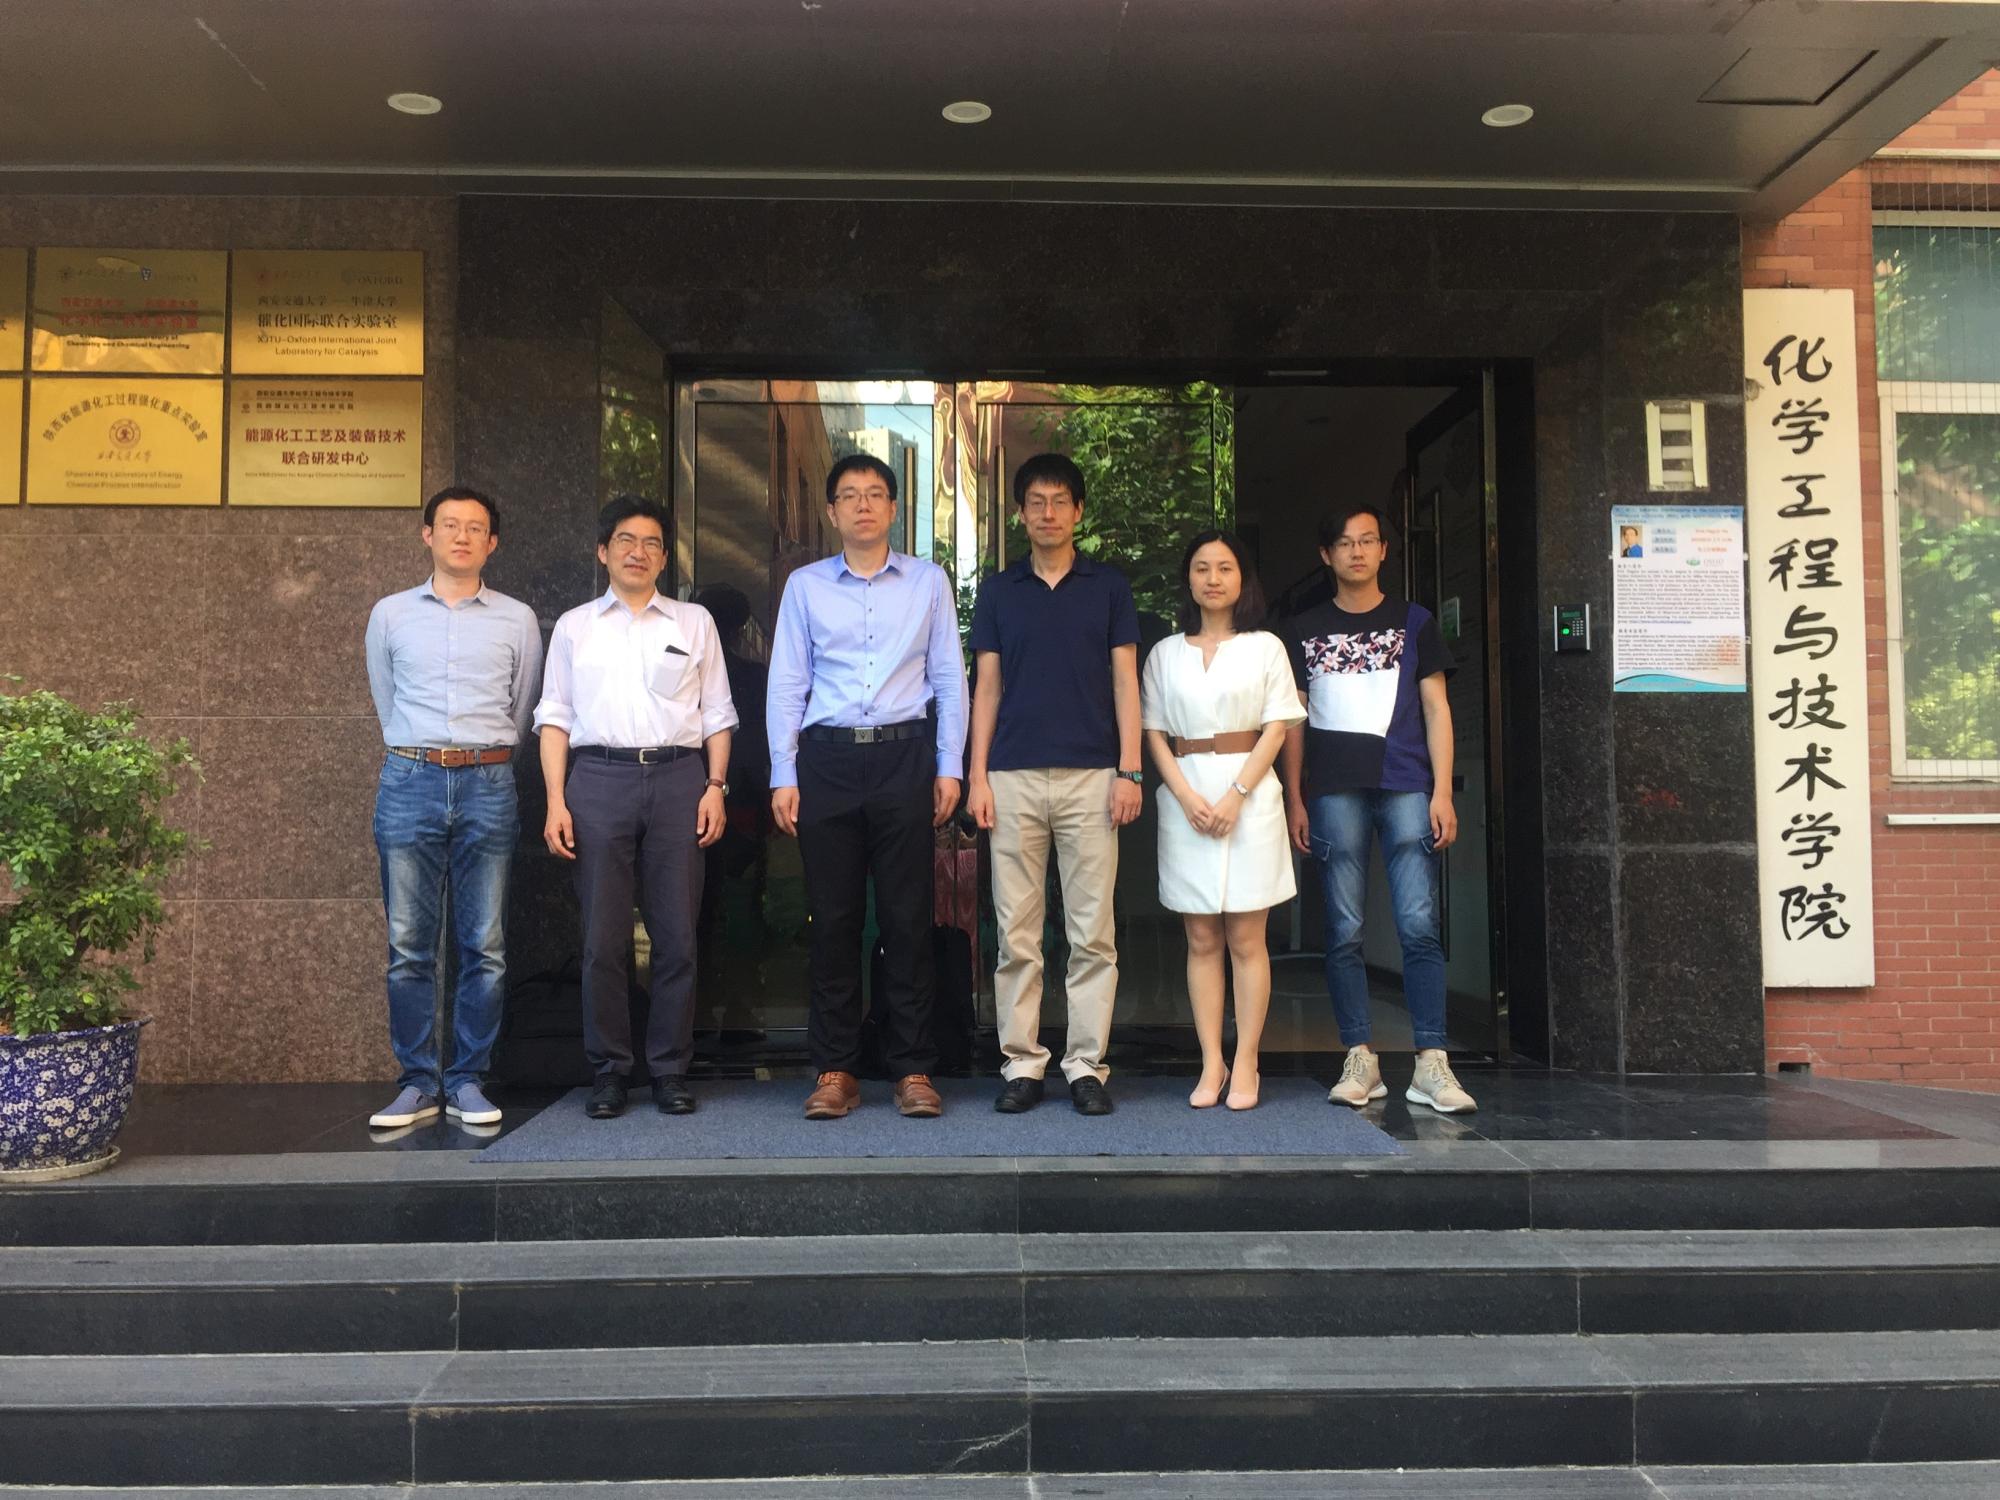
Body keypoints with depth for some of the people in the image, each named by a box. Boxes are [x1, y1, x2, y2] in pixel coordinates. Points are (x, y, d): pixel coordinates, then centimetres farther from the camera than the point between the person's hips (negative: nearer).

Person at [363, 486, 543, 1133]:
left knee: (485, 947, 0)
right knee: (408, 946, 0)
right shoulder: (390, 614, 12)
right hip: (409, 782, 1)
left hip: (487, 786, 0)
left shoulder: (517, 619, 10)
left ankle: (467, 1079, 9)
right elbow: (386, 704, 19)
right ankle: (418, 1082, 9)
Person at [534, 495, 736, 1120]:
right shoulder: (574, 626, 15)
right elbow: (554, 716, 10)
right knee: (603, 937, -1)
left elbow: (717, 713, 12)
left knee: (677, 935, -1)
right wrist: (555, 800, -1)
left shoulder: (694, 623, 15)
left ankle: (670, 1069, 10)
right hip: (599, 777, 0)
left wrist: (716, 786, -1)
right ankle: (608, 1070, 11)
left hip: (679, 776, 0)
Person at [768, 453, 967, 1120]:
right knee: (833, 917, 4)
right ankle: (835, 1070, 13)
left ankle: (913, 1069, 10)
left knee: (907, 916, 1)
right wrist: (783, 777, 1)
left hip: (904, 755, 0)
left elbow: (950, 679, 8)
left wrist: (949, 767, 1)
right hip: (827, 758, 1)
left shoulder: (928, 582, 10)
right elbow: (786, 684, 8)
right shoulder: (804, 585, 10)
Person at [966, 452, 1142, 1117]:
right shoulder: (998, 591, 12)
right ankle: (1021, 1063, 11)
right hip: (1014, 778, 1)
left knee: (1092, 933, 1)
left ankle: (1087, 1065, 9)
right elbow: (986, 688, 10)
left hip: (1091, 775, -1)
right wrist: (977, 775, 1)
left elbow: (1125, 682, 5)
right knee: (1017, 933, 3)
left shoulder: (1109, 586, 9)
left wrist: (1129, 770, -4)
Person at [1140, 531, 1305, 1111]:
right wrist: (1187, 796, -9)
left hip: (1249, 793, -2)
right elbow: (1154, 731, 6)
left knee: (1246, 938, -1)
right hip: (1185, 796, 2)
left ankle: (1246, 1064, 4)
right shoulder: (1166, 653, 11)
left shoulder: (1264, 647, 6)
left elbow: (1276, 728, 0)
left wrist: (1236, 795, -12)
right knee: (1201, 939, 3)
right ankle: (1211, 1064, 7)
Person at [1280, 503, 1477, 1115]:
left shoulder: (1414, 622, 12)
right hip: (1333, 793, 1)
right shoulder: (1305, 630, 13)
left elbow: (1436, 709, 8)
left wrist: (1442, 792, -1)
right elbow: (1293, 721, 13)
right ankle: (1360, 1059, 8)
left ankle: (1431, 1066, -3)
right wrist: (1294, 800, 5)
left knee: (1419, 926, -7)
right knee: (1345, 932, 1)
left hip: (1406, 788, -1)